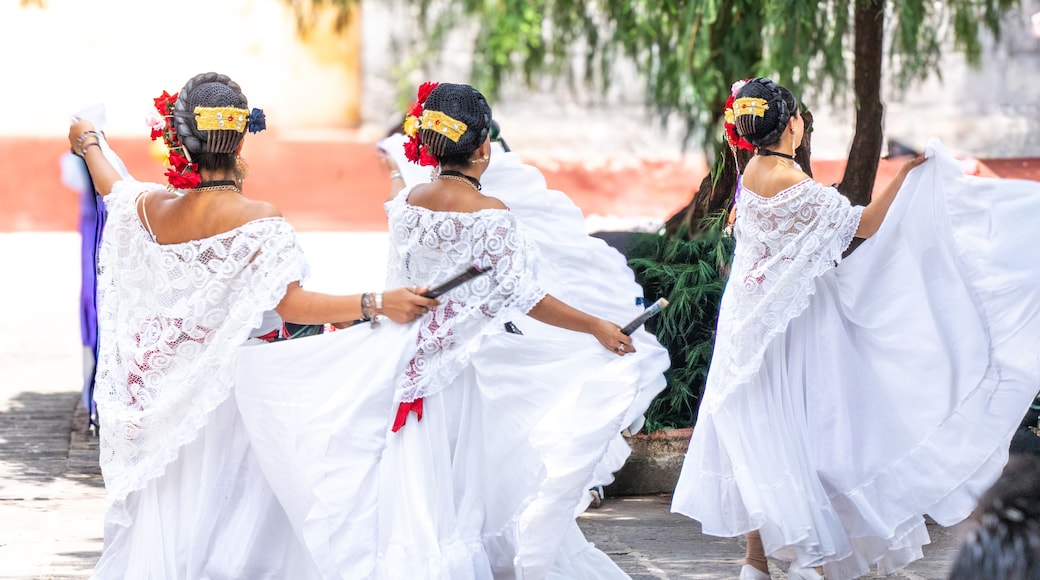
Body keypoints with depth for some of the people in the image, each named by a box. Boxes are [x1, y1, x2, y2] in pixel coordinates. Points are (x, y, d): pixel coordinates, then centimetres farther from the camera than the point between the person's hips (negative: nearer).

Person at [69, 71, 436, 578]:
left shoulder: (151, 209, -3)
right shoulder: (258, 219, -18)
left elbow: (112, 188, 21)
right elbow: (290, 303, -27)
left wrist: (89, 144, 42)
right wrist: (375, 304, -32)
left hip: (165, 396, 5)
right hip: (234, 390, -5)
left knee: (165, 523, 16)